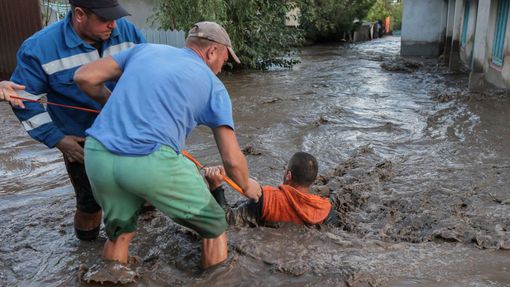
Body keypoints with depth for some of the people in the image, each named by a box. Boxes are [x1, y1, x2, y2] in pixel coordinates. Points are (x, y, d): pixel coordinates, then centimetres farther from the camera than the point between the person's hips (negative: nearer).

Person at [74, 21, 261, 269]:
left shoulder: (146, 49, 21)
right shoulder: (213, 86, 12)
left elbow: (84, 77, 16)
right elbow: (232, 159, 9)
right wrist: (247, 186, 29)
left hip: (97, 156, 5)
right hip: (152, 164, -4)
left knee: (119, 232, 31)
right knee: (214, 227, 19)